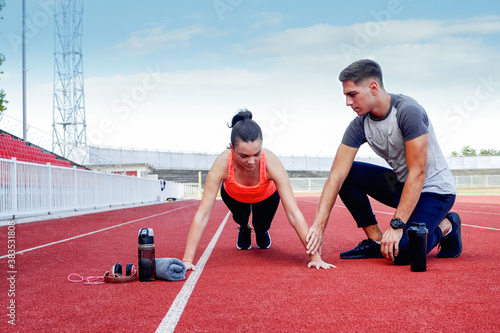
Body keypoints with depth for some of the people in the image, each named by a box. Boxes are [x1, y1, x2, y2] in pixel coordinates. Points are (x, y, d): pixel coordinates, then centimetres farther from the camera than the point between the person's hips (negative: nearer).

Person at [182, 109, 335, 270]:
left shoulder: (271, 162, -43)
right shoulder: (222, 163, -43)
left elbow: (294, 214, -42)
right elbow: (202, 214, -41)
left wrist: (315, 256, -45)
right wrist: (187, 259, -46)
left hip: (266, 195, -1)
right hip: (233, 195, 1)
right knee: (241, 218, -14)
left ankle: (261, 231, 31)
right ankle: (244, 229, 23)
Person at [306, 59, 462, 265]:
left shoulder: (408, 111, -25)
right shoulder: (359, 126, -7)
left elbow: (417, 174, -28)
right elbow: (336, 176, -12)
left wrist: (396, 225, -31)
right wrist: (319, 225, -22)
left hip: (435, 189, -7)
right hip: (401, 184, 7)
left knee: (402, 251, -27)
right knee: (347, 173, -8)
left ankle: (445, 226, 4)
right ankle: (375, 240, 0)